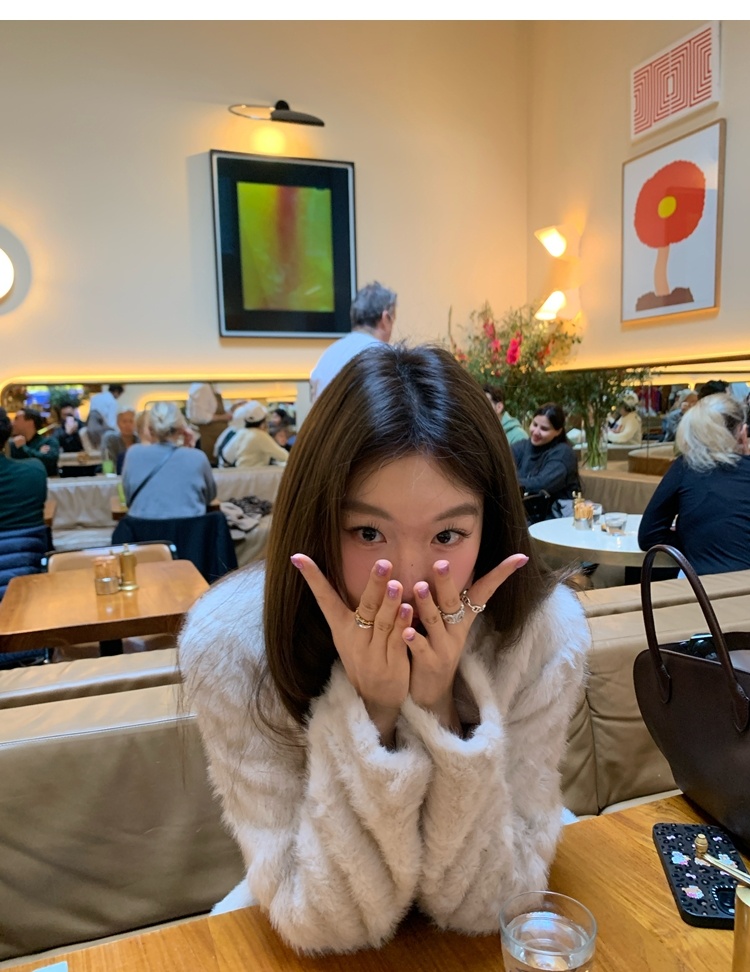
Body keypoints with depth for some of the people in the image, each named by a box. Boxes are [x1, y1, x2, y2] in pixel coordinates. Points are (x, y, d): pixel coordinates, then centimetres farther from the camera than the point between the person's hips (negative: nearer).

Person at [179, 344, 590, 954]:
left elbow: (481, 904, -18)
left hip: (480, 939, 1)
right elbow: (327, 923, -20)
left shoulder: (545, 632, -22)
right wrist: (369, 709, -34)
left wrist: (439, 705, -33)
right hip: (308, 940, 0)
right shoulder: (230, 645, -24)